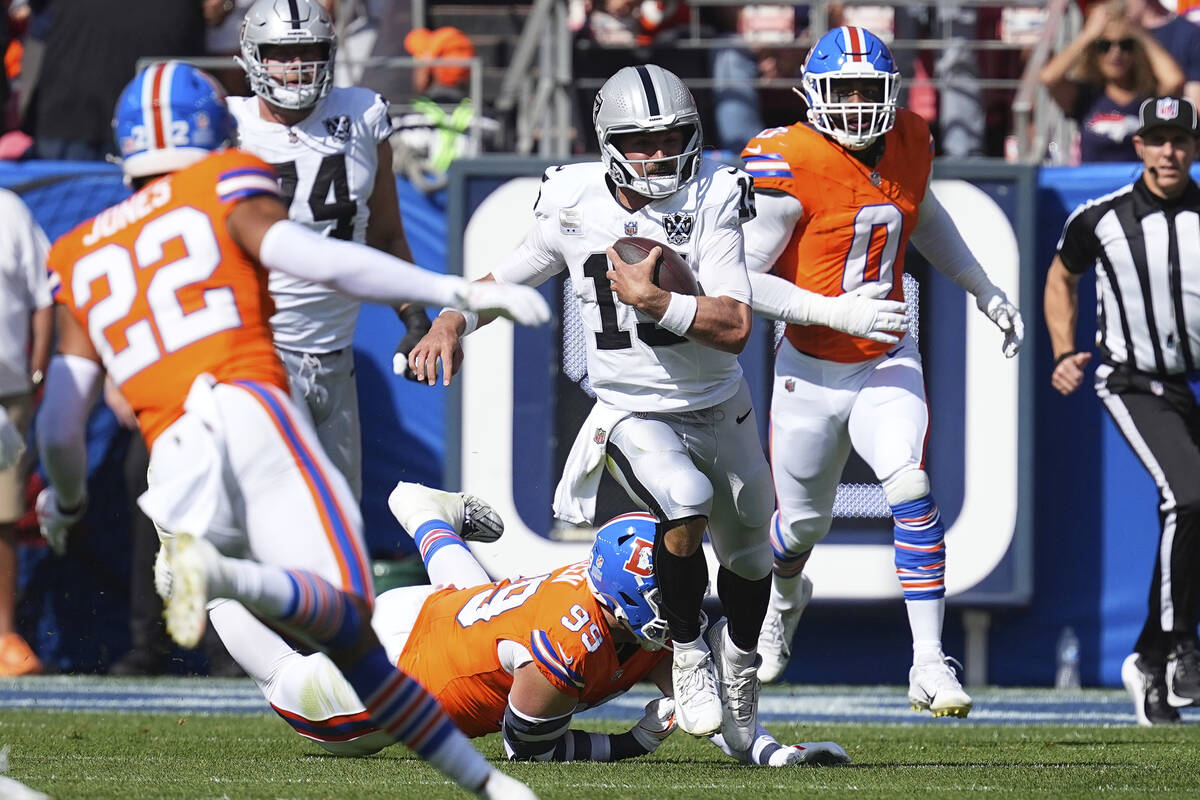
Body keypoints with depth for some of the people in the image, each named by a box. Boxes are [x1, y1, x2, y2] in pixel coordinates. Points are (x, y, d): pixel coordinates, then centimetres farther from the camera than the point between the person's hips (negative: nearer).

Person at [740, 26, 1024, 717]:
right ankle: (785, 596, 52)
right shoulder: (789, 167, -20)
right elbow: (740, 279, -19)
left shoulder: (909, 144, -2)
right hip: (813, 369, -2)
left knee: (912, 494, -19)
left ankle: (930, 663, -18)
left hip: (887, 363, 2)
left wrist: (986, 292, 23)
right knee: (804, 519, 14)